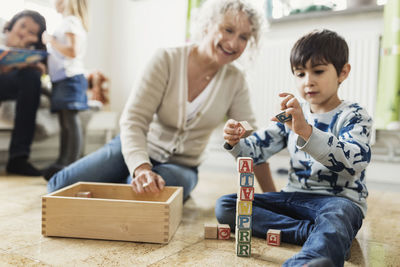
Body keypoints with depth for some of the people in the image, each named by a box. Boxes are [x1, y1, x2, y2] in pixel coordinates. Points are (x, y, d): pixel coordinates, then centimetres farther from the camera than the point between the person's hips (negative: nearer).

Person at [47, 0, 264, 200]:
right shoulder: (167, 59, -16)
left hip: (181, 165, 1)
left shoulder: (235, 81, -7)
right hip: (138, 148, 0)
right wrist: (142, 168, -39)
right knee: (61, 186, -14)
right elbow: (133, 120, -24)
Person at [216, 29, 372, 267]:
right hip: (294, 196, 6)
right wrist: (235, 142, -15)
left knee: (336, 216, -41)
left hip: (339, 199, -5)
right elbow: (258, 149, 8)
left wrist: (305, 131, -40)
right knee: (225, 206, -9)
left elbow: (354, 161, -26)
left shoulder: (354, 116, -5)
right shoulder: (292, 114, 10)